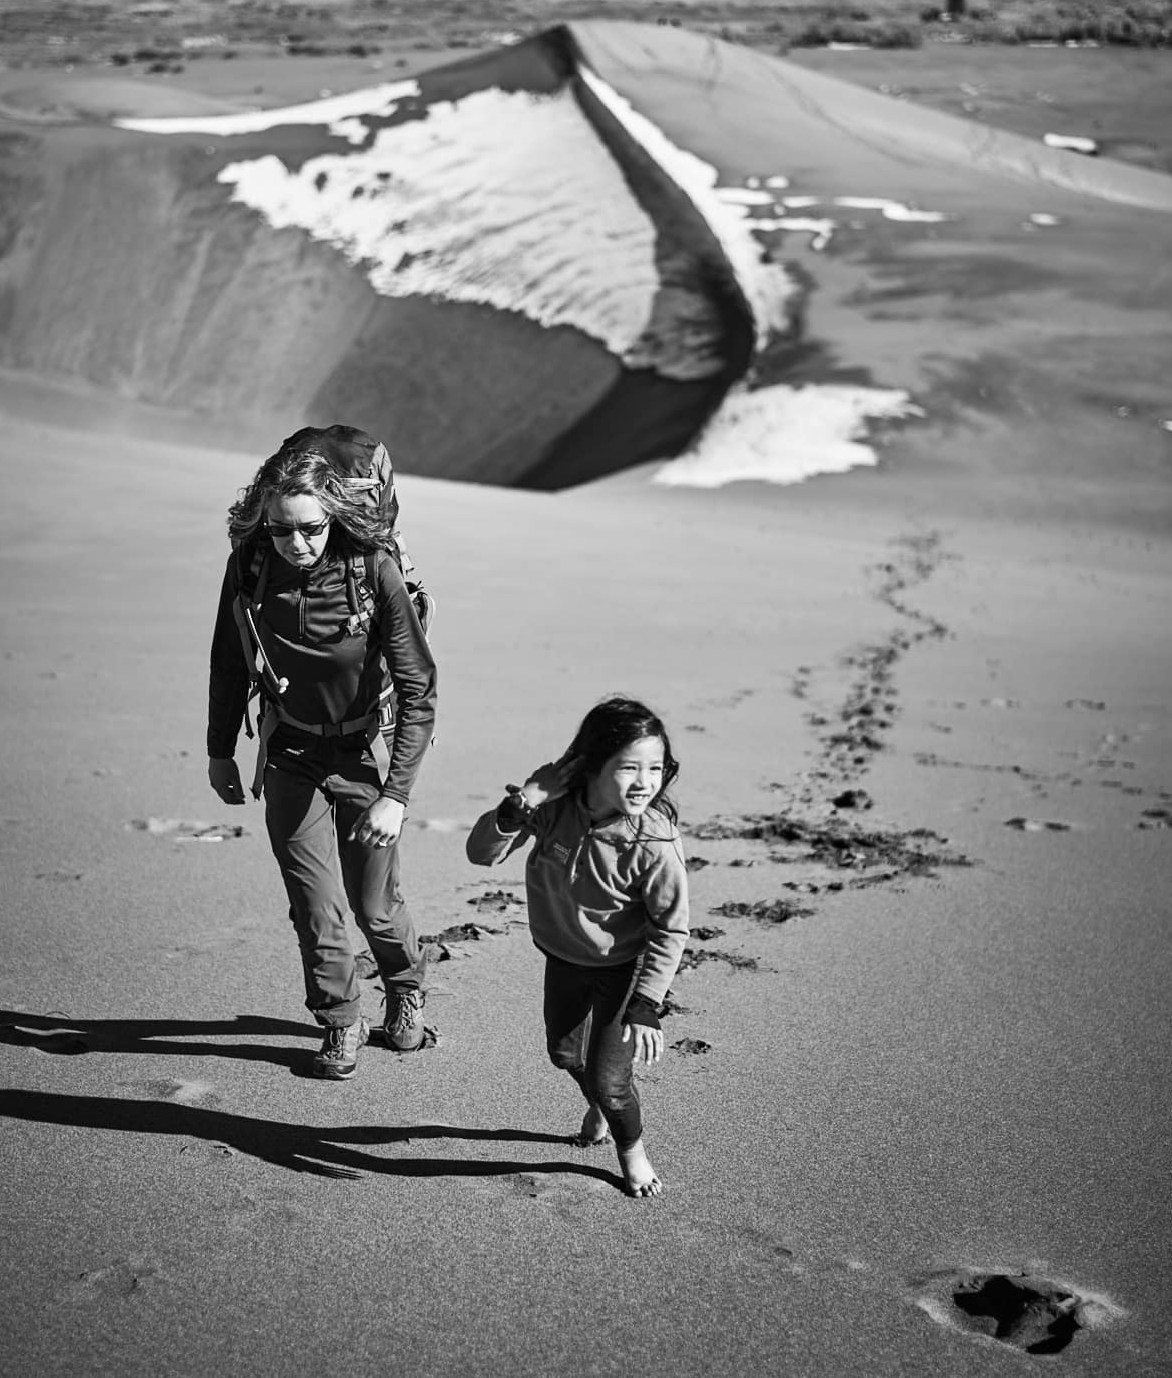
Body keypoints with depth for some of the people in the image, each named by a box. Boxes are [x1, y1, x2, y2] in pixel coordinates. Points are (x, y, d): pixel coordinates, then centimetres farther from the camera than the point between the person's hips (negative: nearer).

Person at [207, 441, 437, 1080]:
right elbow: (230, 665, 4)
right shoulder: (248, 566, -14)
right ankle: (339, 1023, 27)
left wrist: (395, 793, -26)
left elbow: (418, 689, -22)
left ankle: (407, 988, 43)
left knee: (374, 905, 11)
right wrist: (220, 752, 11)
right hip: (290, 757, 2)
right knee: (317, 912, 1)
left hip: (365, 756, -2)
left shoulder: (374, 570, -24)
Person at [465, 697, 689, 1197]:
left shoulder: (654, 842, -33)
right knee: (564, 1052, 24)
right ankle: (599, 1109, 58)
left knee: (608, 1078, -2)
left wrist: (644, 1008, -22)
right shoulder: (553, 801, -24)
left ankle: (632, 1151, 31)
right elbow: (481, 853, -19)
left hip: (624, 967, -4)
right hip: (564, 955, 5)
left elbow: (671, 930, -21)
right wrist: (518, 807, -36)